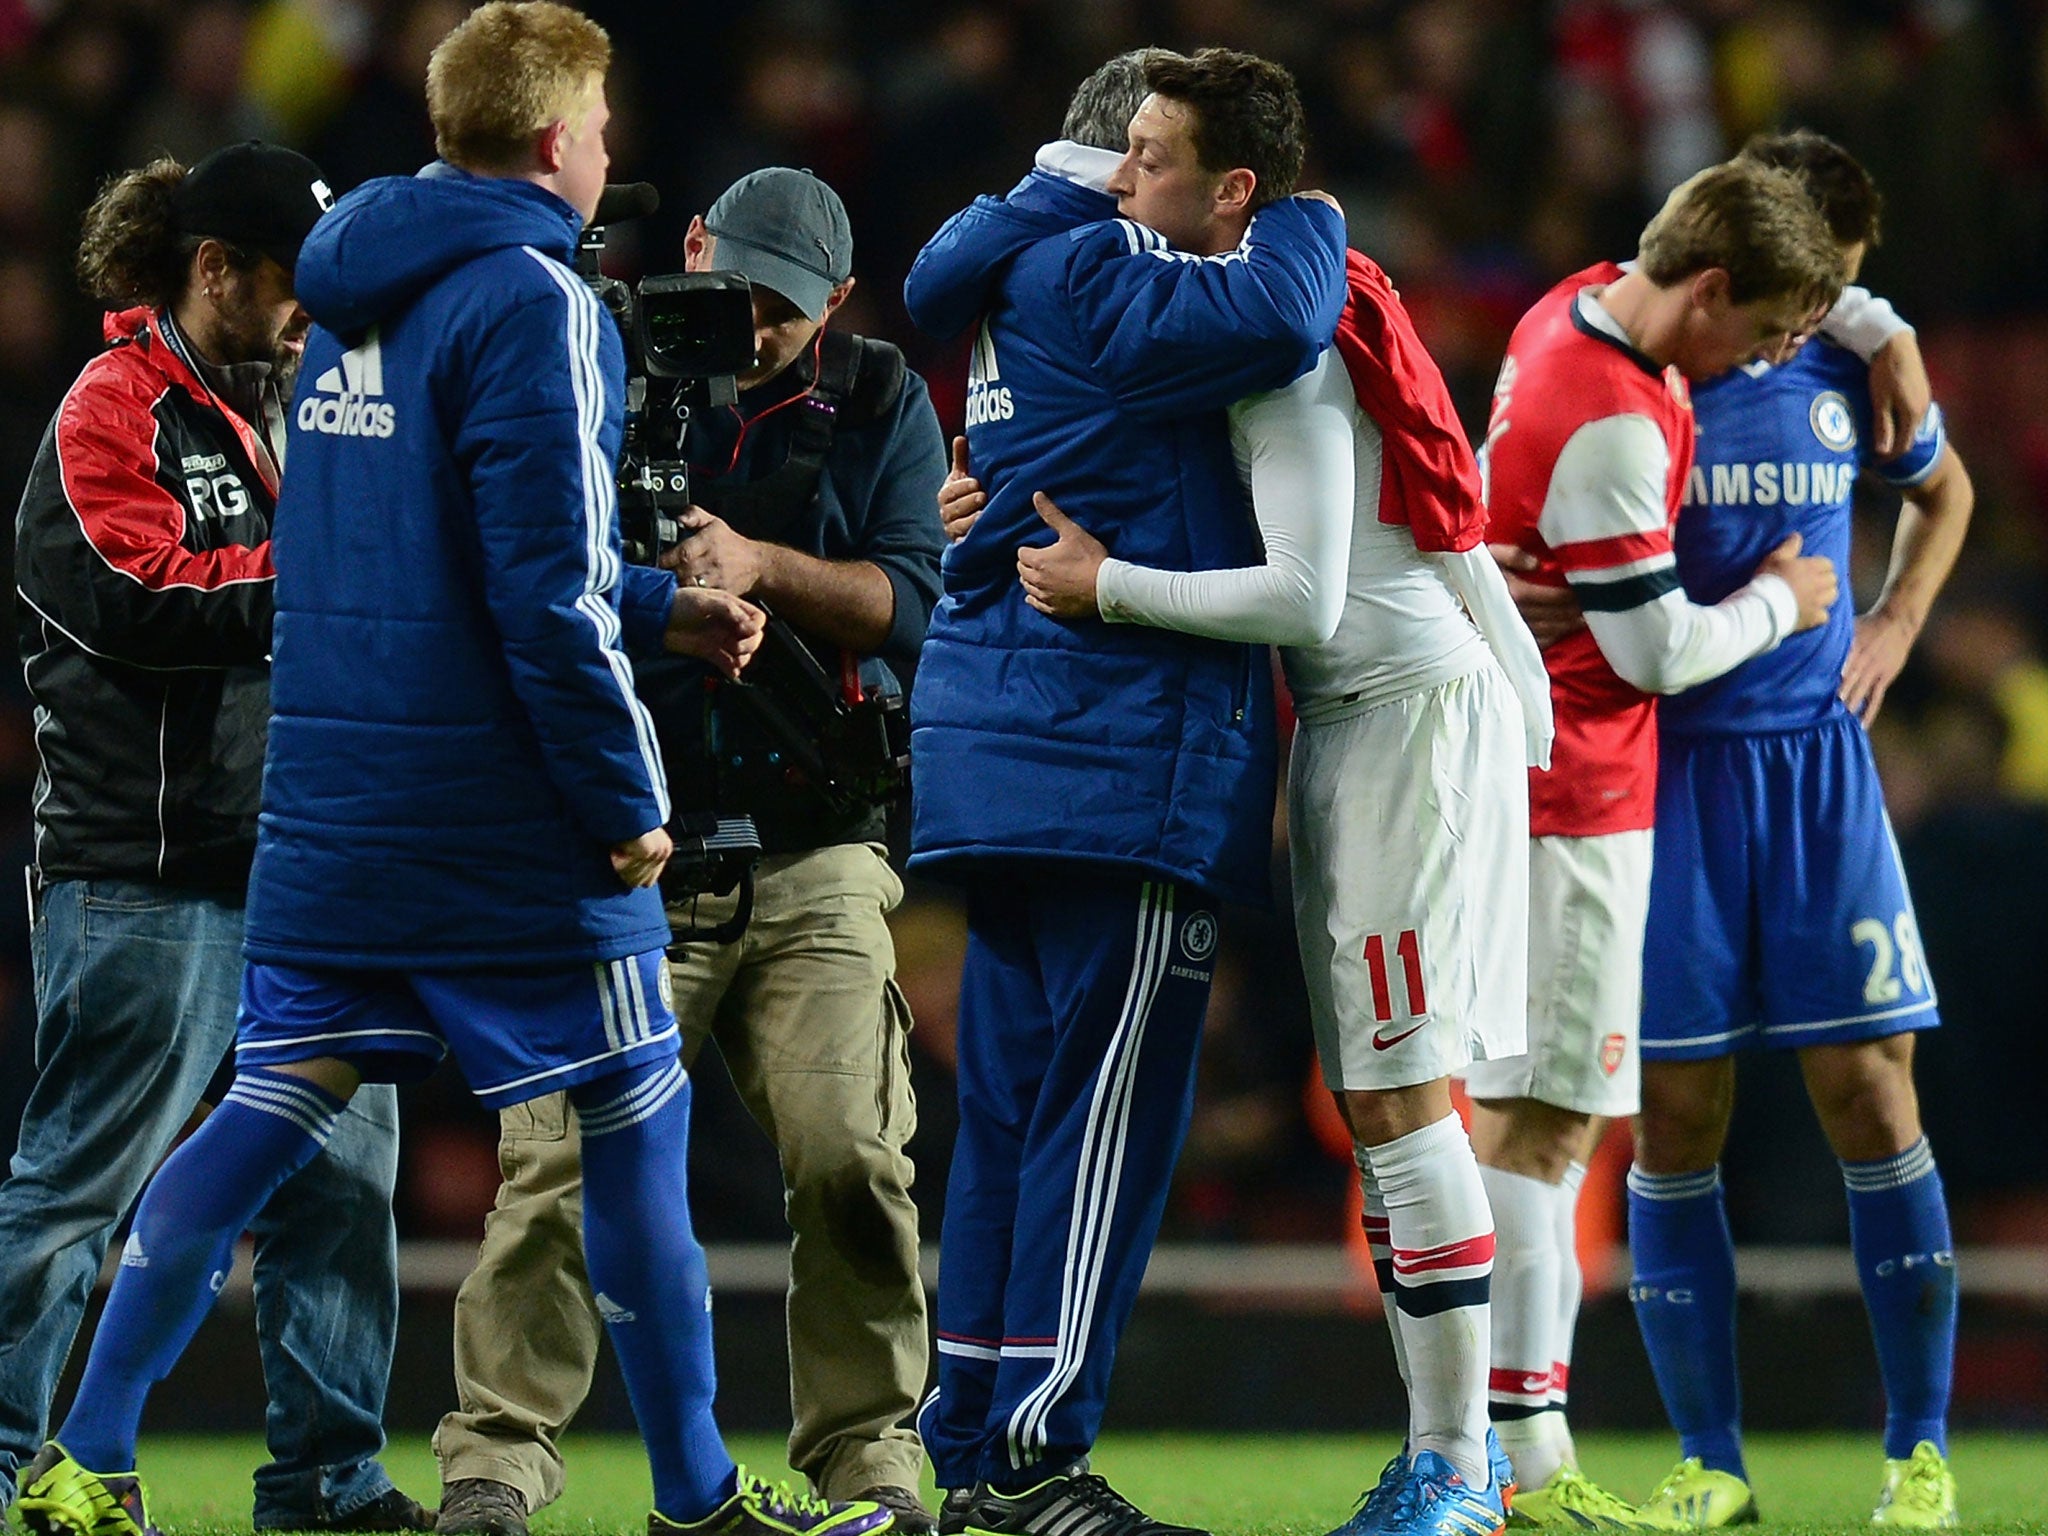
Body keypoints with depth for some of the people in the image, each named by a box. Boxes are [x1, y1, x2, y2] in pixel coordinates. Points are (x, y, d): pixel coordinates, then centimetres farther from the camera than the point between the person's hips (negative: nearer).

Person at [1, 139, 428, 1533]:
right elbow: (145, 596, -20)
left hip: (297, 867, 8)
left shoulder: (281, 410, 20)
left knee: (342, 1167, 6)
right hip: (149, 876, -8)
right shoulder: (114, 410, -7)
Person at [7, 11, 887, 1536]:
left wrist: (660, 607, 20)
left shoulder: (355, 305, 13)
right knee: (633, 1125, 4)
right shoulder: (530, 304, -13)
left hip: (329, 817, 8)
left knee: (267, 1115, 9)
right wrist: (626, 801, -13)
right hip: (506, 822, -7)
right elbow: (543, 592, -19)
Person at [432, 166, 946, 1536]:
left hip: (814, 853, 1)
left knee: (852, 1159, -9)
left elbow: (913, 603, -3)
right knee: (566, 1154, -12)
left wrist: (761, 568, -18)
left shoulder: (883, 407, 8)